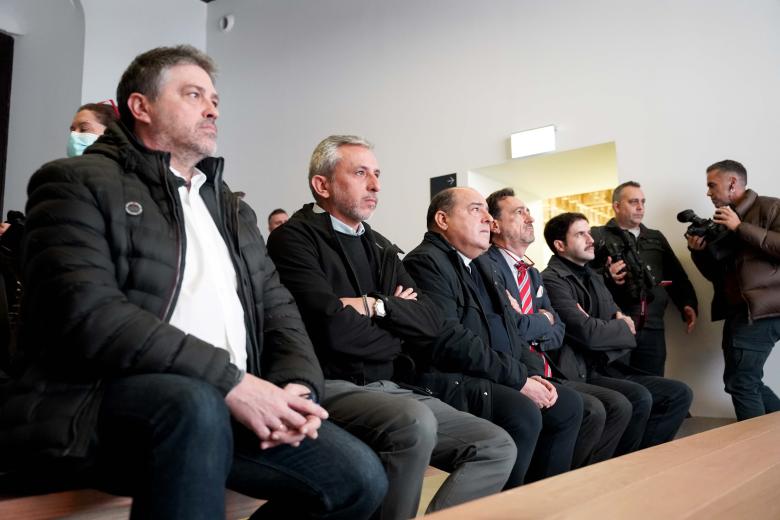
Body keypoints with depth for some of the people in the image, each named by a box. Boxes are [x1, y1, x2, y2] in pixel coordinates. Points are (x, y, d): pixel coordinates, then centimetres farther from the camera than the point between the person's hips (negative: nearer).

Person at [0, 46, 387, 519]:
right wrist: (229, 380, -20)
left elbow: (276, 305, 15)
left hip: (229, 402, 6)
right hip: (108, 398, -6)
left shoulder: (232, 206, 21)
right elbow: (86, 312, -15)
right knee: (195, 402, -38)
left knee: (361, 478, -6)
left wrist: (298, 384, -7)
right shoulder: (78, 182, 1)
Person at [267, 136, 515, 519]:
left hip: (387, 388, 7)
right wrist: (398, 326, -3)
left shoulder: (380, 247, 16)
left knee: (497, 446, -3)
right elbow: (335, 329, -21)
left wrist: (376, 305, -11)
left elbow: (431, 324, 6)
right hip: (332, 388, -7)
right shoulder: (294, 239, -7)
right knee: (416, 423, -34)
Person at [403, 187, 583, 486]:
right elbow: (449, 340, -22)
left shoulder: (483, 264, 20)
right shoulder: (425, 262, -12)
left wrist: (531, 375, 4)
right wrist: (519, 379, -17)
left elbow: (508, 329, 22)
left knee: (568, 404, 7)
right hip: (449, 381, -10)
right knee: (523, 413, -28)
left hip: (497, 379, 10)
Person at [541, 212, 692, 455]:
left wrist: (620, 321, -4)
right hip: (581, 374, -9)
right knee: (639, 397, -29)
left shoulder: (594, 277, 20)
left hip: (608, 367, 9)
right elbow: (588, 333, -21)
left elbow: (618, 318, 22)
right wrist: (623, 327, -1)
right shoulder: (552, 280, -11)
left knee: (680, 393, 0)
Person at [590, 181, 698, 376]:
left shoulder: (656, 238, 23)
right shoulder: (597, 236, 5)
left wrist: (688, 304, 10)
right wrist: (606, 276, -20)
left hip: (652, 330, 5)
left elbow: (677, 276, 22)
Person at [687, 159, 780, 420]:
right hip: (738, 312, 8)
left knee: (740, 381, -7)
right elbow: (716, 274, 19)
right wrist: (699, 251, 1)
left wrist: (741, 227, -17)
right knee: (746, 381, 12)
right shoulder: (721, 222, 17)